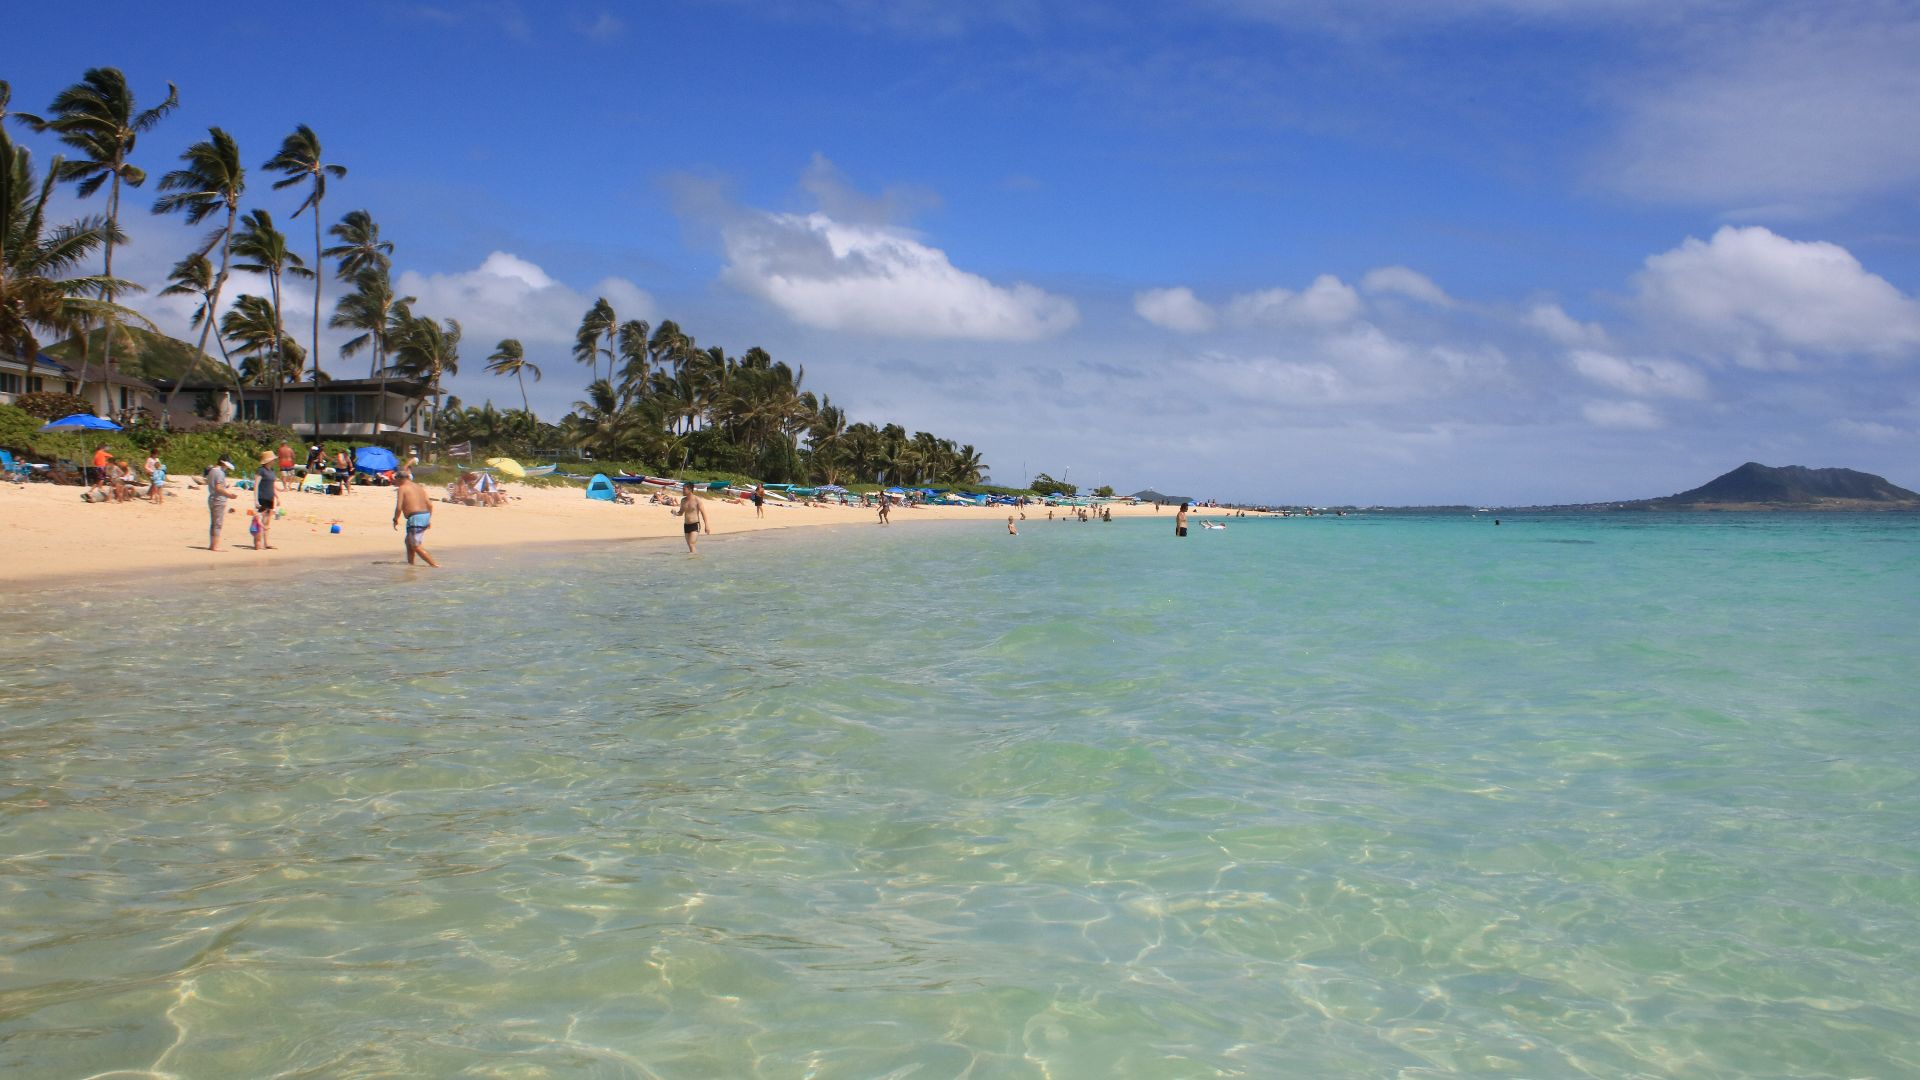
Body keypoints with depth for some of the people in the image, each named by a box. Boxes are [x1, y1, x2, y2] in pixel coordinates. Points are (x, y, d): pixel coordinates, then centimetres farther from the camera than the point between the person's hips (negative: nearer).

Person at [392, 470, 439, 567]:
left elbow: (399, 507, -11)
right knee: (409, 541, 25)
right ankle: (410, 563, 28)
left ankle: (435, 565, -13)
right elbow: (430, 504, 14)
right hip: (426, 516, 9)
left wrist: (395, 520, 2)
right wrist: (429, 518, 21)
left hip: (415, 518, -9)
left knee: (416, 546, -5)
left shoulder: (402, 489, -2)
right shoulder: (419, 487, 19)